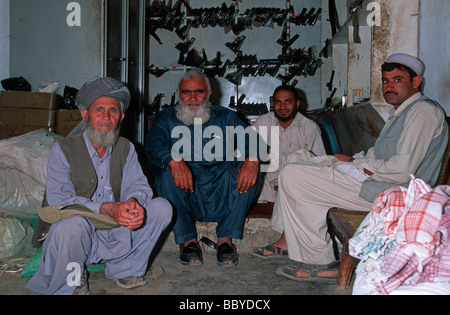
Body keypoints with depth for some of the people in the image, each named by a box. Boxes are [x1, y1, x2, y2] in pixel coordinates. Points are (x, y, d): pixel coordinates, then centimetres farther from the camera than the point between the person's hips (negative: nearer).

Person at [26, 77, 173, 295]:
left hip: (116, 234, 4)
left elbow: (138, 185, -4)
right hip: (78, 236, -4)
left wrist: (133, 202, -30)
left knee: (162, 206, -11)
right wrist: (108, 209, -34)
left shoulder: (126, 149, 6)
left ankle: (124, 269, 1)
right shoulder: (63, 149, -8)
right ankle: (70, 283, -5)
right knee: (73, 223, -38)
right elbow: (58, 200, -19)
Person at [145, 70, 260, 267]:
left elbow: (250, 139, -3)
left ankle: (226, 239, -14)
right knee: (167, 172, -28)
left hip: (222, 199, 1)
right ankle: (187, 240, -14)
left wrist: (252, 160, -27)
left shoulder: (226, 117, 12)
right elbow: (153, 145, -11)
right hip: (184, 198, -1)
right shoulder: (167, 118, 9)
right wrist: (174, 161, -34)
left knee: (249, 169, -21)